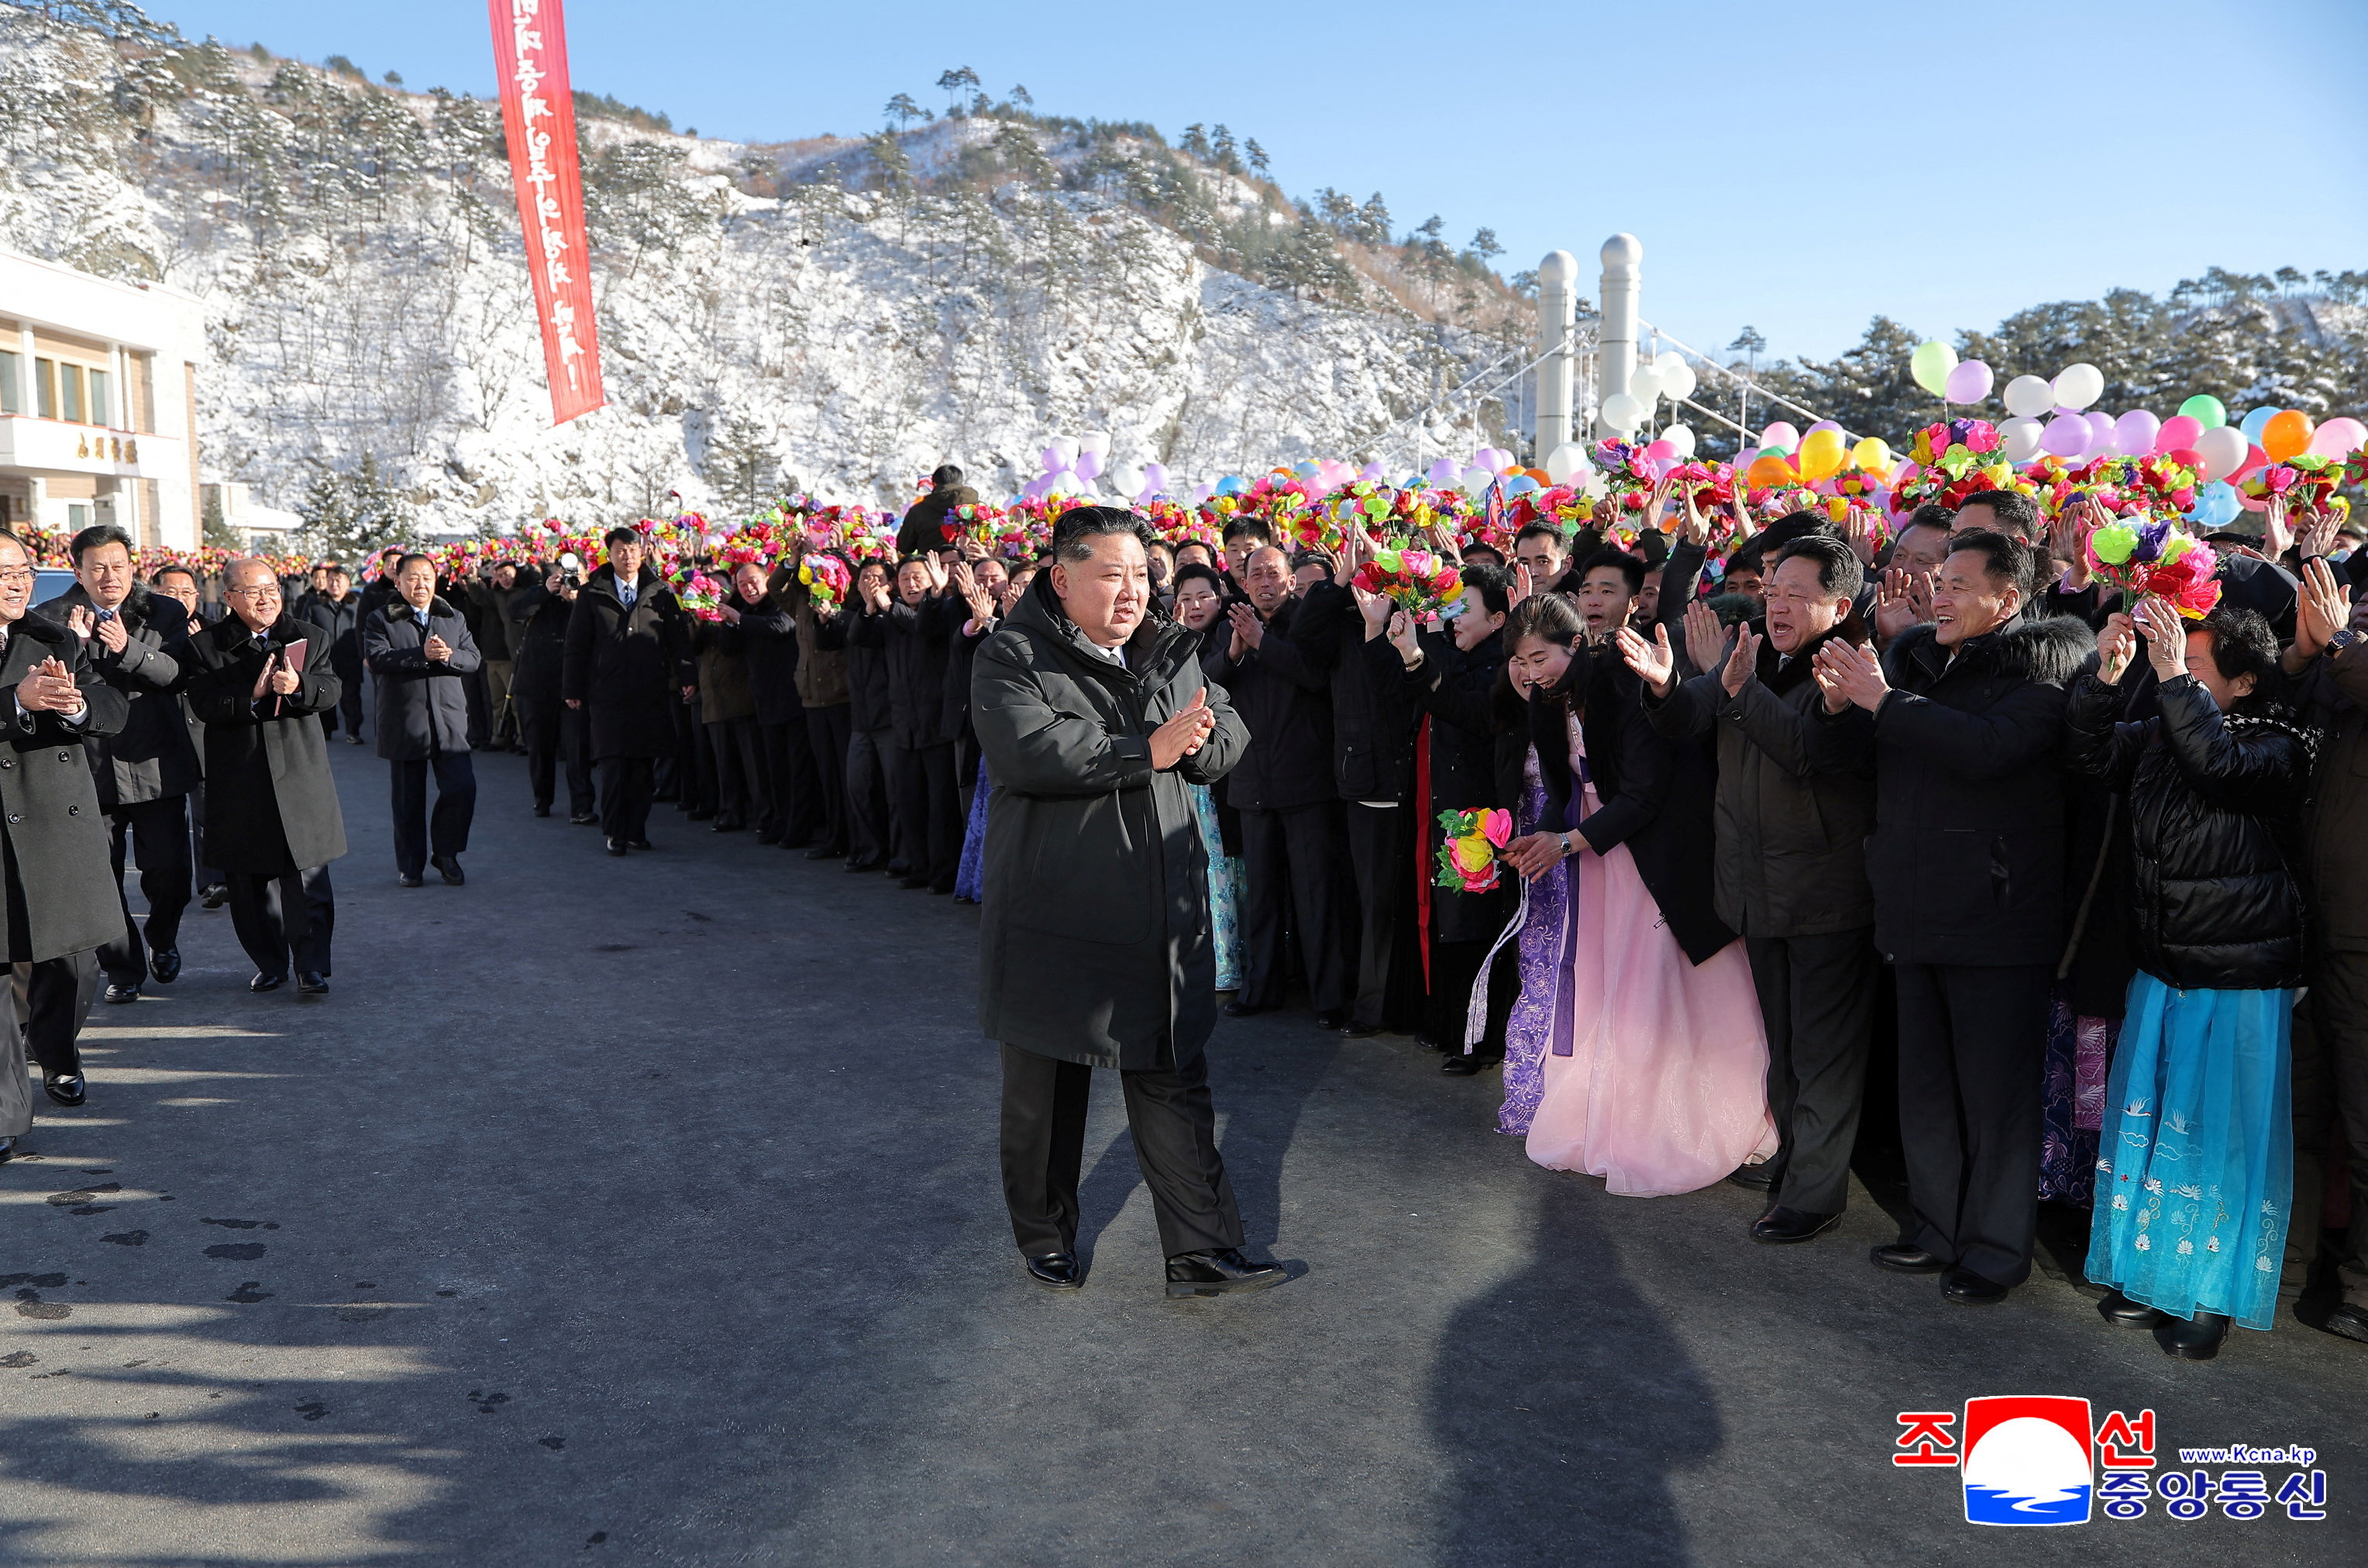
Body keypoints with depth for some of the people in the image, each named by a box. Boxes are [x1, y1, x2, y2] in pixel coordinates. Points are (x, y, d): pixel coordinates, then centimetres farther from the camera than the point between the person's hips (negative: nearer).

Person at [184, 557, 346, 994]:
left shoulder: (306, 637, 8)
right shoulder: (206, 645, 3)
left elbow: (330, 691, -2)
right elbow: (205, 705, -9)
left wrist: (298, 688, -21)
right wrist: (251, 696, -22)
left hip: (299, 772, 0)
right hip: (239, 776, 1)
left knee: (307, 875, -5)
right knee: (250, 878, 8)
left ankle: (312, 967, -1)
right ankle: (269, 964, 21)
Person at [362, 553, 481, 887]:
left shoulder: (454, 618, 14)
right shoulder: (380, 621, 3)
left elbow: (474, 657, 5)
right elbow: (376, 658, -13)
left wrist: (448, 656, -16)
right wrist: (422, 654, -20)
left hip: (449, 720, 2)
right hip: (404, 724, -2)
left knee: (462, 788, -7)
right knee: (408, 798, 6)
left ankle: (445, 853, 14)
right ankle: (410, 865, 18)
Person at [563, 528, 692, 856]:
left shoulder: (660, 593, 9)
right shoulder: (592, 595, 7)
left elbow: (679, 640, 8)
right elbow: (576, 645, 9)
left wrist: (687, 678, -2)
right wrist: (572, 689, 6)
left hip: (652, 694, 1)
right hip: (608, 694, -1)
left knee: (645, 766, 3)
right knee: (614, 766, -4)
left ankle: (636, 830, 14)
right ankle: (614, 832, 7)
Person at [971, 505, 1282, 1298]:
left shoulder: (1170, 653, 10)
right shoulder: (1013, 659, -9)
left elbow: (1229, 734, 8)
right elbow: (1027, 752, -25)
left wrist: (1197, 740, -16)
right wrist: (1146, 751, -20)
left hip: (1159, 916, 4)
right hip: (1055, 914, -4)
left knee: (1174, 1081, 6)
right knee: (1045, 1087, 12)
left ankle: (1203, 1251, 13)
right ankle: (1045, 1236, 32)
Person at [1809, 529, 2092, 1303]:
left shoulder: (2045, 667, -8)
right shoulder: (1915, 659, 11)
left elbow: (1987, 747, -26)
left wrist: (1885, 699, -20)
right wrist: (1839, 704, -8)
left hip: (2000, 915, -7)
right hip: (1918, 911, 7)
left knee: (1996, 1090, 3)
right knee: (1924, 1085, 16)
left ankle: (1997, 1246, 17)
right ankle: (1938, 1227, 30)